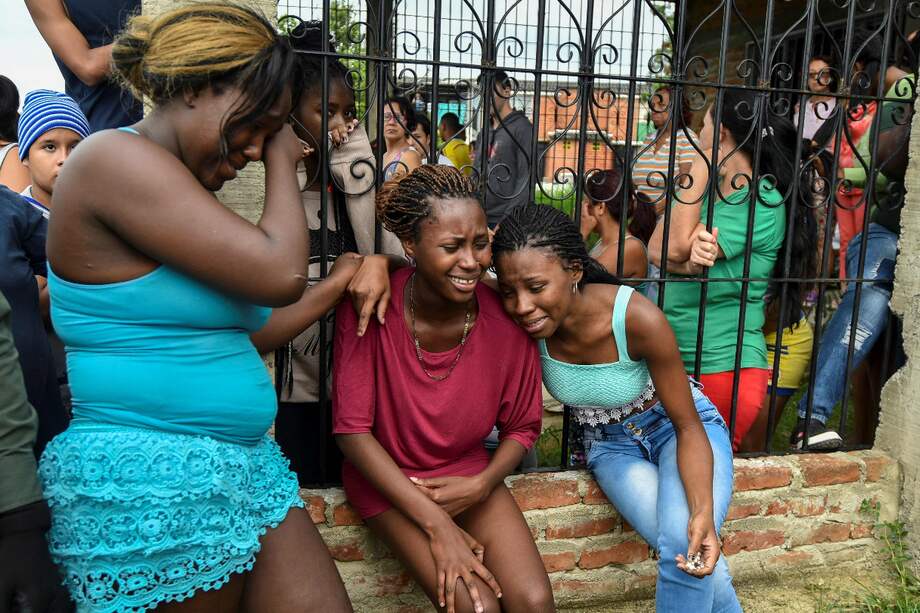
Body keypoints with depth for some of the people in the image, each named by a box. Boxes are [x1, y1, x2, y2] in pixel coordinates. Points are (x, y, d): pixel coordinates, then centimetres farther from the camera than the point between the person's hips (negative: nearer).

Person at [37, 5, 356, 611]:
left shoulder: (186, 186, 15)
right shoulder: (115, 157, -14)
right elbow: (281, 275, -20)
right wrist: (283, 160, -5)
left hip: (246, 465, 9)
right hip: (146, 486, -8)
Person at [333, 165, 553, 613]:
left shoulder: (505, 317, -15)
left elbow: (522, 426, 0)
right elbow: (351, 429, -18)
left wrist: (480, 485, -17)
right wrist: (437, 525, -21)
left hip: (466, 472, 3)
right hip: (386, 476, -2)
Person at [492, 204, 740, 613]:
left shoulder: (637, 318, -33)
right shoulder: (524, 320, -25)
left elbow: (689, 426, -23)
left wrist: (703, 511, -35)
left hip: (677, 429, -2)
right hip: (611, 446, 2)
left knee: (686, 546, -28)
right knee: (696, 563, -22)